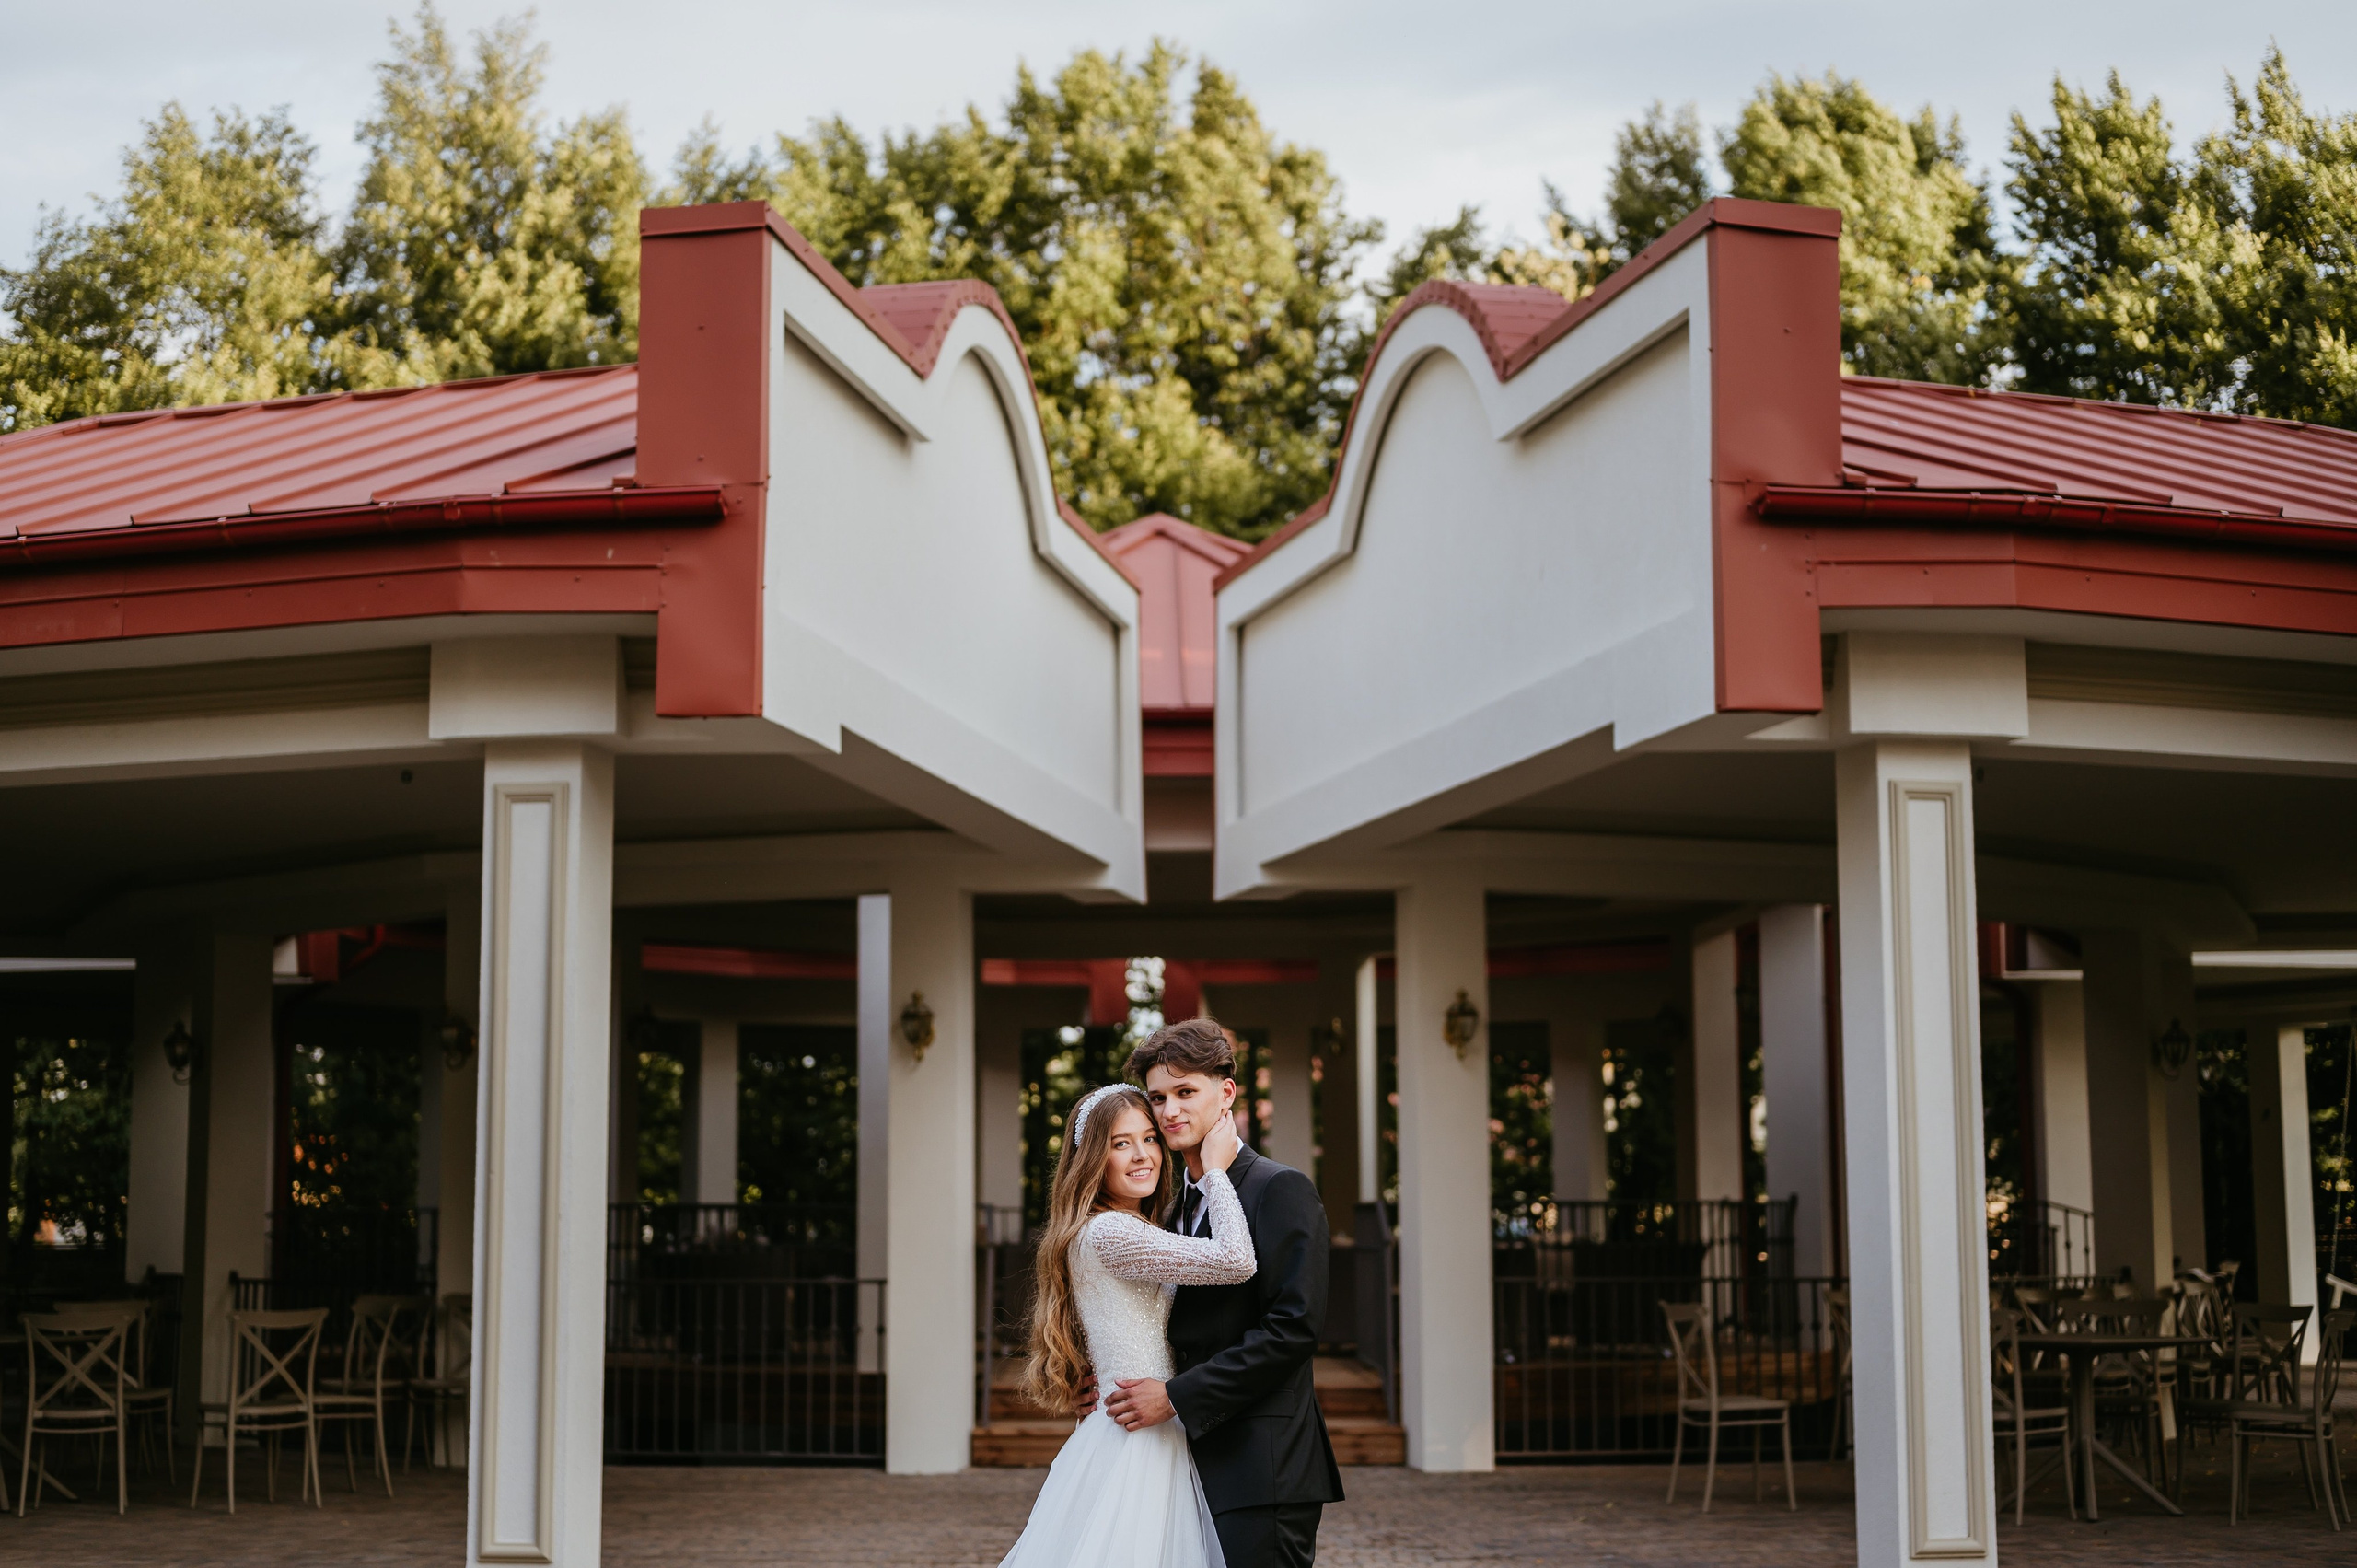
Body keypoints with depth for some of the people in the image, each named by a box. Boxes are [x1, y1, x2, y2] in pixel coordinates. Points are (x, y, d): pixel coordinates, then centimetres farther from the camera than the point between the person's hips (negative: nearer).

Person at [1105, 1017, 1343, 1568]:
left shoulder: (1281, 1189, -8)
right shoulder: (1179, 1204, 18)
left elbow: (1293, 1327, -17)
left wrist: (1176, 1396, -17)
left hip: (1262, 1469, -8)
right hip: (1196, 1462, 8)